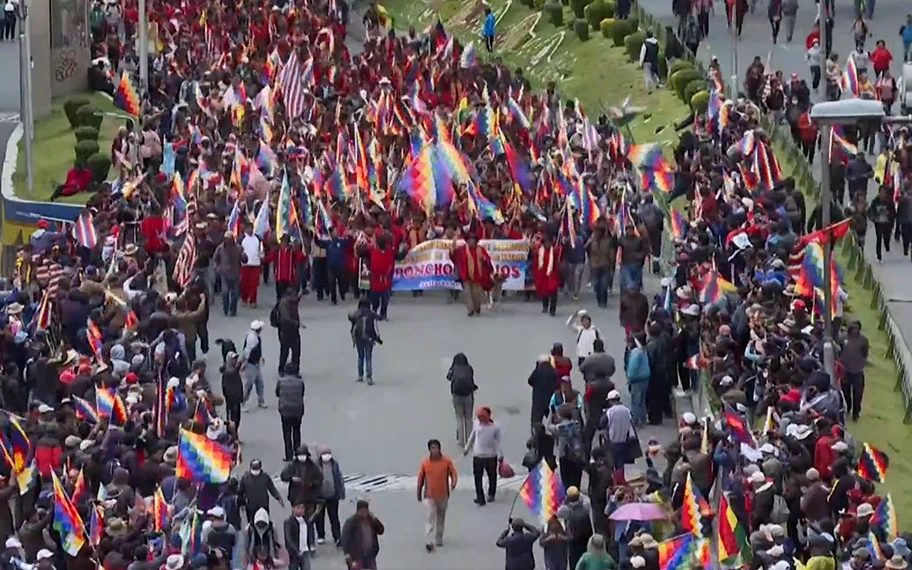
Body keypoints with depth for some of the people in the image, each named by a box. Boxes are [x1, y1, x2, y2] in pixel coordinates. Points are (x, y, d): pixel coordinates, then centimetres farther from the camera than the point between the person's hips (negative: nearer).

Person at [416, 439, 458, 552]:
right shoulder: (425, 463, -6)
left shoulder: (447, 461, -7)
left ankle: (439, 538, 36)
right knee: (431, 517, -12)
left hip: (443, 495, 2)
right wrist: (419, 494, 8)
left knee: (441, 517, 17)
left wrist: (453, 482, -29)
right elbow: (420, 479, 3)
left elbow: (453, 473, -6)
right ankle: (429, 542, -17)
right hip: (429, 495, -2)